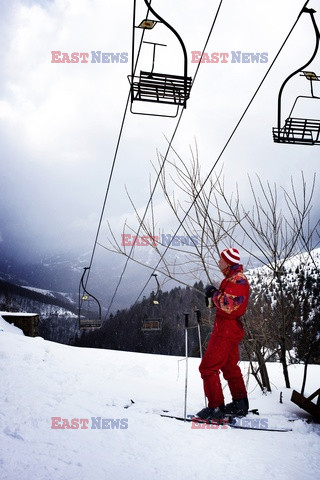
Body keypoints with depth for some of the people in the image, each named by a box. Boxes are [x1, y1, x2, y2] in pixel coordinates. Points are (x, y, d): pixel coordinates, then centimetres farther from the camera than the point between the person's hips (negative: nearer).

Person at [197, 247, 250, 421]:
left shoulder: (238, 279, -17)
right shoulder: (233, 277, 15)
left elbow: (229, 304, -28)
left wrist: (214, 293, -15)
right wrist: (213, 295, 4)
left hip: (226, 330, -11)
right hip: (230, 329, 11)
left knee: (208, 367, -7)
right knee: (230, 367, 20)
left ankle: (216, 408, -3)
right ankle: (240, 405, 29)